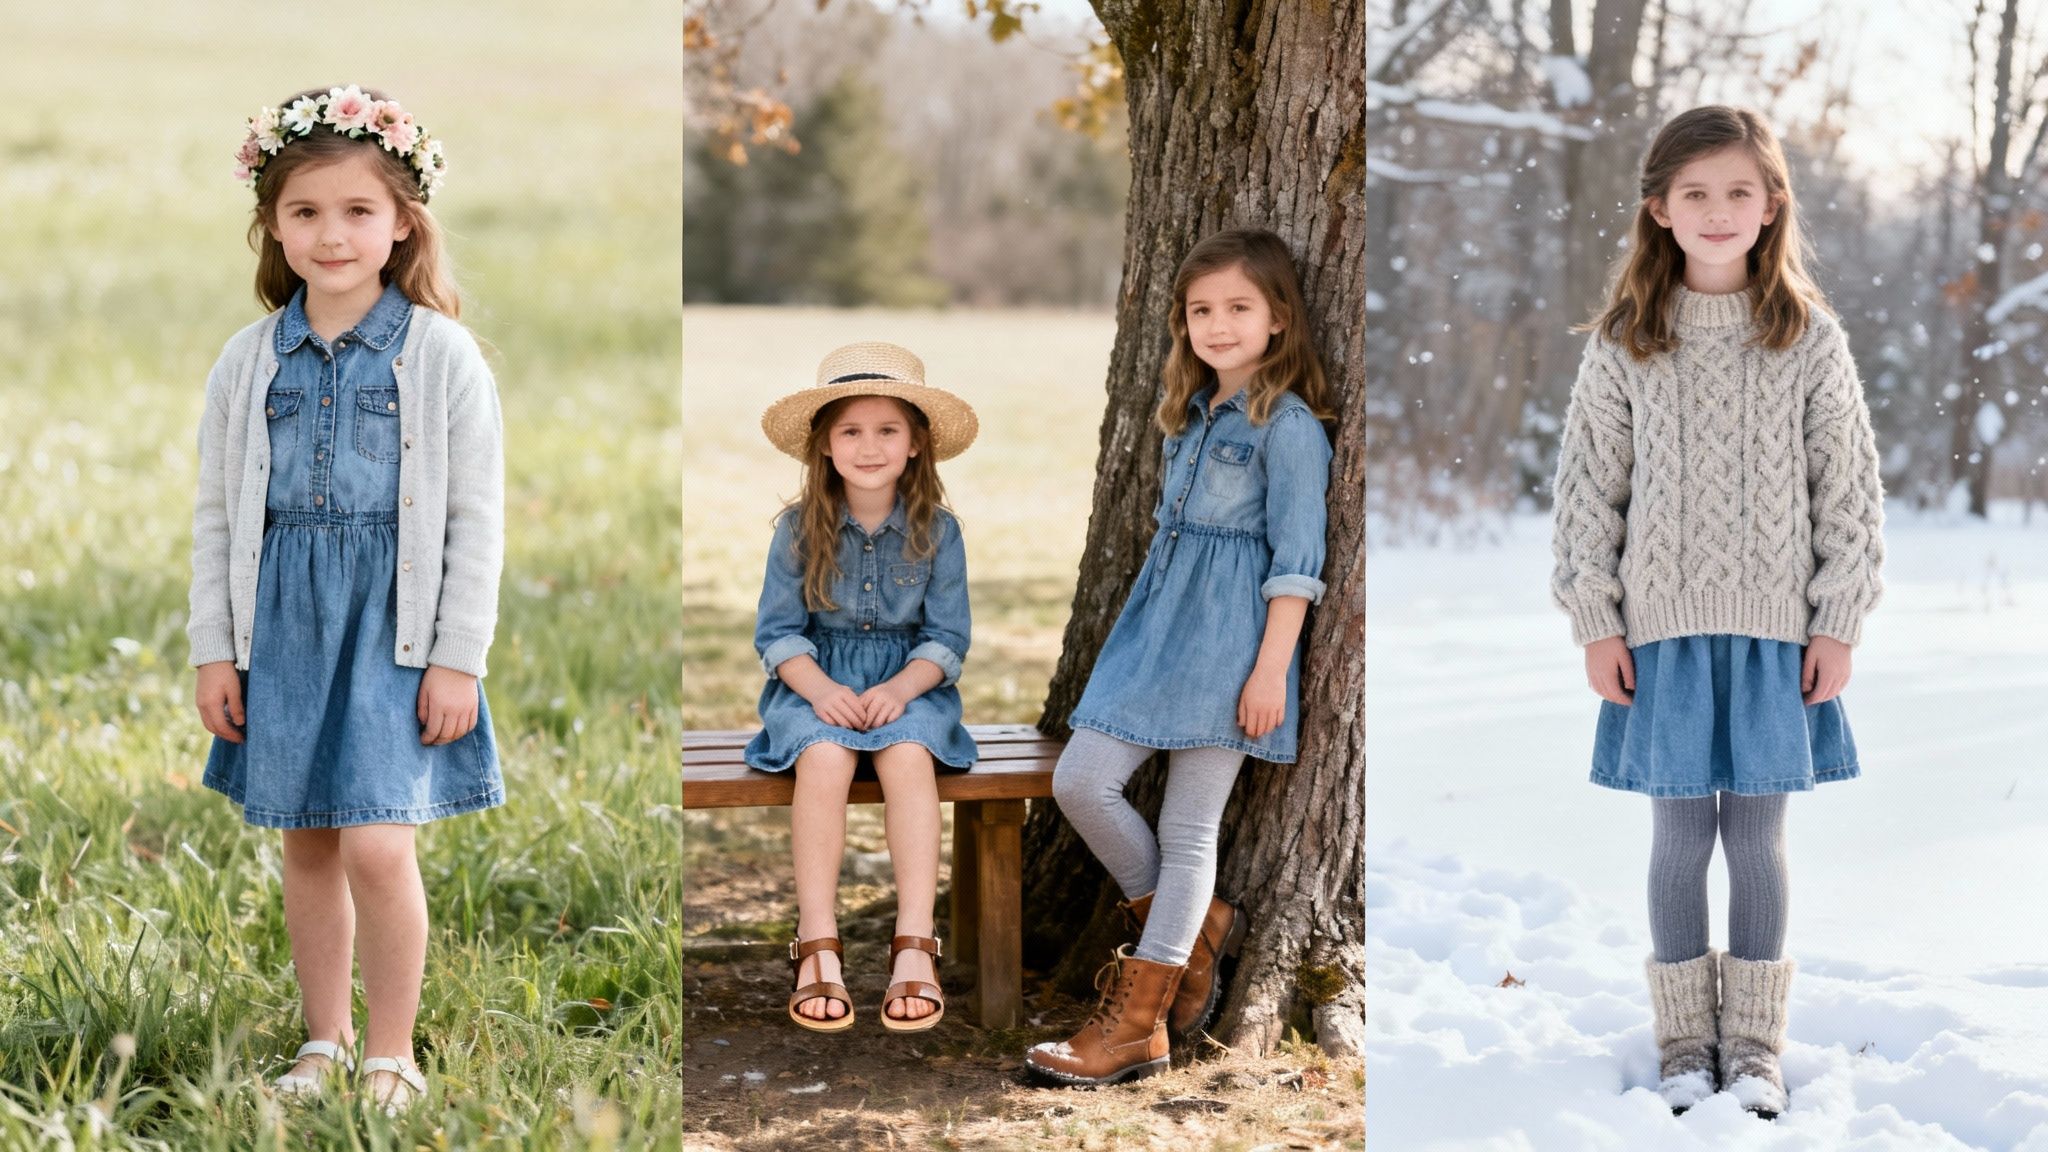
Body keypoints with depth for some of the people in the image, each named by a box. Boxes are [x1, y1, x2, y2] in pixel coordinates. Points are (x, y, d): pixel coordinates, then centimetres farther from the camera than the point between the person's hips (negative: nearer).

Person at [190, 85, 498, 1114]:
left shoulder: (440, 354, -5)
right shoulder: (249, 361, 4)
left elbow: (476, 517, -4)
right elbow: (216, 514, 10)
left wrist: (459, 658, -7)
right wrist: (214, 651, 6)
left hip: (394, 623, -4)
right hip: (282, 624, 4)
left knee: (377, 844, -11)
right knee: (306, 844, 11)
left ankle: (391, 1056, 5)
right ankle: (323, 1040, 27)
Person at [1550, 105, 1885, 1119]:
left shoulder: (1810, 340, -1)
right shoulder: (1623, 344, -1)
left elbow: (1851, 490, 1)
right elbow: (1587, 488, 2)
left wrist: (1838, 623, -2)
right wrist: (1595, 623, -2)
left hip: (1774, 627, 0)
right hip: (1662, 626, 0)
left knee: (1758, 836, 6)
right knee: (1681, 835, 6)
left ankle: (1754, 1041, 18)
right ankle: (1684, 1037, 18)